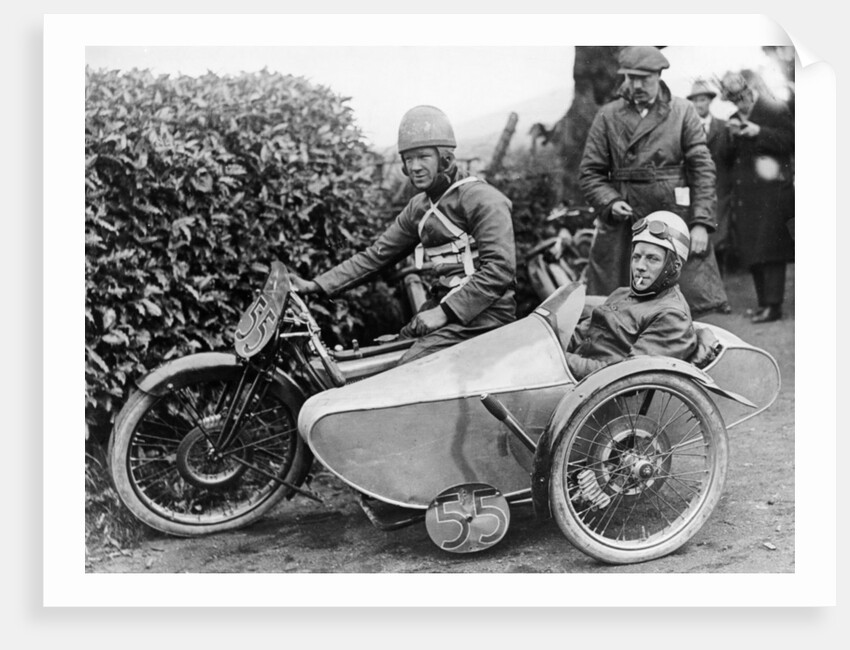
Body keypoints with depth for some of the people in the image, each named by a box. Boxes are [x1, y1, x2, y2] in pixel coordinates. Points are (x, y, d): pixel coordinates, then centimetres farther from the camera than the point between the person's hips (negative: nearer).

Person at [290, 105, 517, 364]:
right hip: (447, 304, 8)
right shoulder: (419, 208, 16)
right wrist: (315, 286, 7)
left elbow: (500, 268, -18)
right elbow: (376, 255, 16)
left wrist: (444, 312, -21)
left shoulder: (482, 199, -10)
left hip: (484, 312, -8)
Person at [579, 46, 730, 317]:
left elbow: (702, 168, 0)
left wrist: (701, 223, -8)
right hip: (623, 221, 1)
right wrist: (609, 202, -10)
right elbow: (589, 172, 9)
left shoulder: (683, 111, 4)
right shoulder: (608, 116, 7)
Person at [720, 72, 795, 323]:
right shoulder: (734, 118, 16)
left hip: (771, 190, -7)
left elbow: (791, 141, -10)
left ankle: (773, 304, -9)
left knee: (769, 247, -9)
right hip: (744, 193, 7)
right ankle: (763, 301, 14)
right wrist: (734, 136, -3)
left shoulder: (776, 110, -3)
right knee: (751, 250, 7)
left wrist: (759, 132, -18)